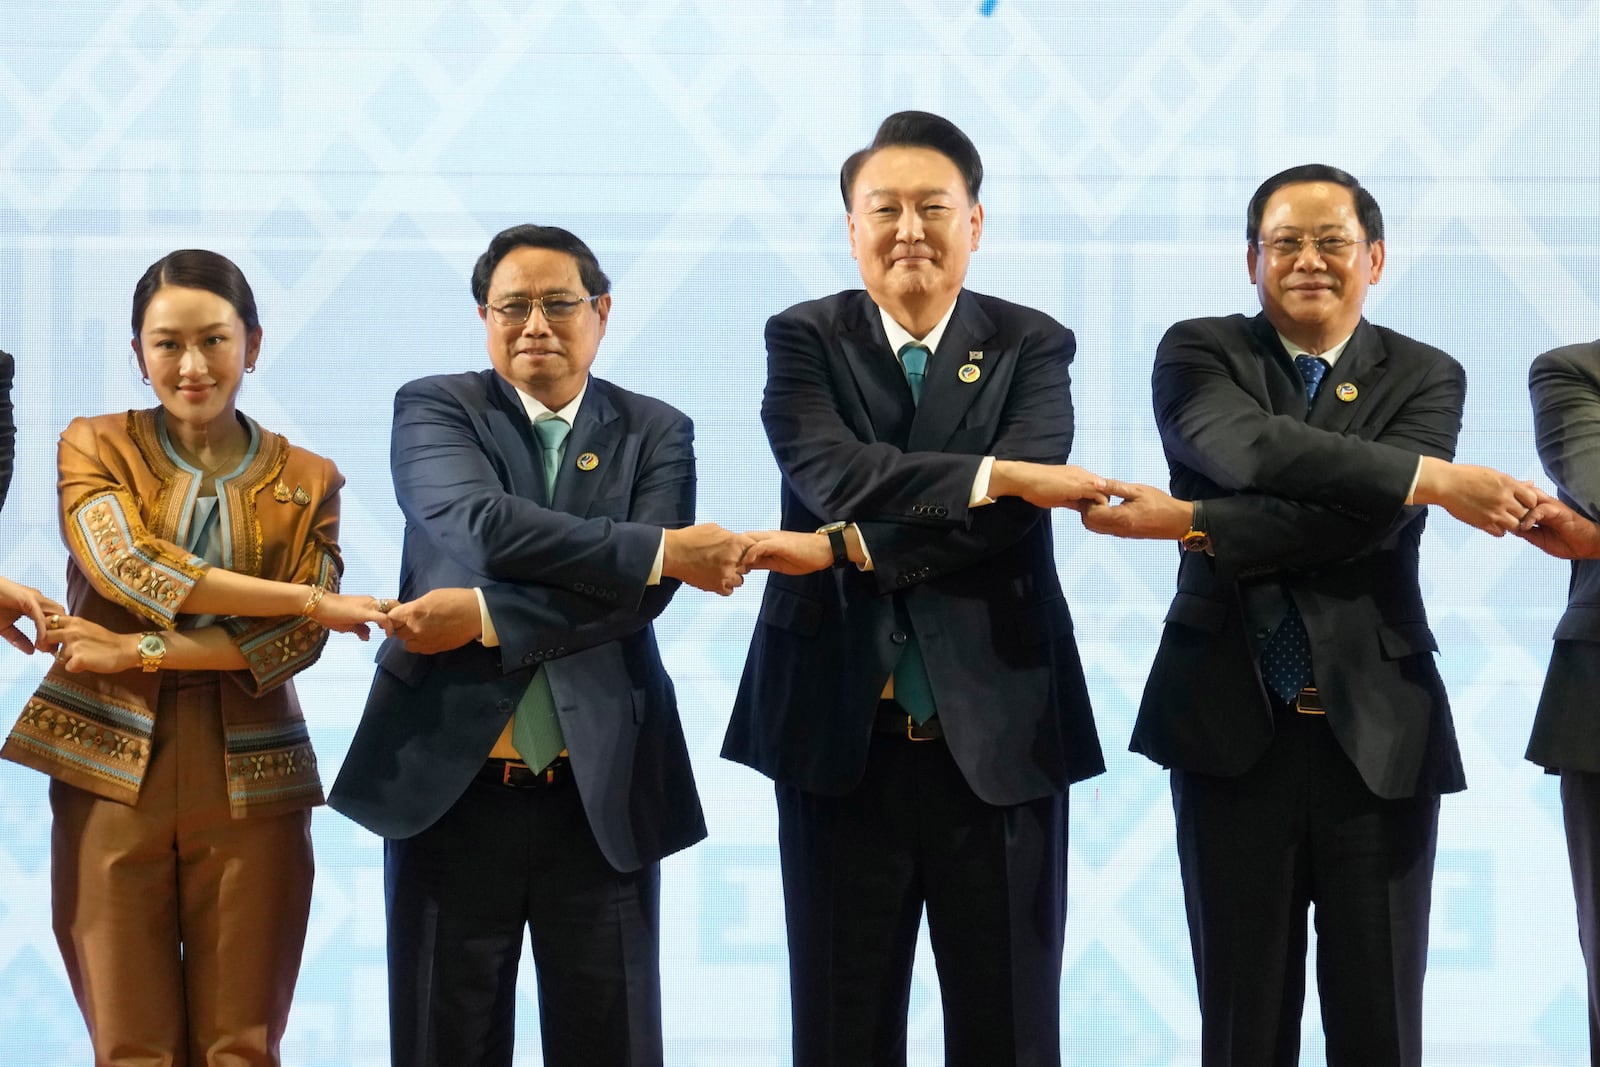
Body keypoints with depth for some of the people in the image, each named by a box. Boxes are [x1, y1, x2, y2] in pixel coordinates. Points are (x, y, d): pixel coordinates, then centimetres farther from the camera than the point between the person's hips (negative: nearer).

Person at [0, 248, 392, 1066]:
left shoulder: (307, 480, 9)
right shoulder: (94, 447, 6)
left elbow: (297, 642, -4)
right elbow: (123, 563, -13)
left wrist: (134, 652, -14)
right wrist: (309, 597, -16)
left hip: (249, 782, 1)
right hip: (112, 771, 0)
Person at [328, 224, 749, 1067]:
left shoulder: (655, 434, 6)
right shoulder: (433, 410, 2)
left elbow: (639, 593, -9)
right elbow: (482, 524, -17)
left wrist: (484, 617, -18)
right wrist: (664, 549, -17)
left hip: (602, 794, 1)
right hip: (448, 784, -1)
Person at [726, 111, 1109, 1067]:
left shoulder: (1031, 346, 4)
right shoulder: (805, 340, 4)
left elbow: (1019, 508, -13)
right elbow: (833, 473, -15)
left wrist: (847, 549, -19)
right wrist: (995, 472, -23)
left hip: (996, 730, 0)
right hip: (842, 733, 0)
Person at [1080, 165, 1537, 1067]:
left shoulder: (1425, 378, 4)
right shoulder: (1199, 352, 3)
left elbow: (1368, 520, -14)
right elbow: (1250, 448, -19)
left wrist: (1192, 523, -19)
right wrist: (1434, 478, -24)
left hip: (1377, 725, 0)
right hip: (1234, 722, 0)